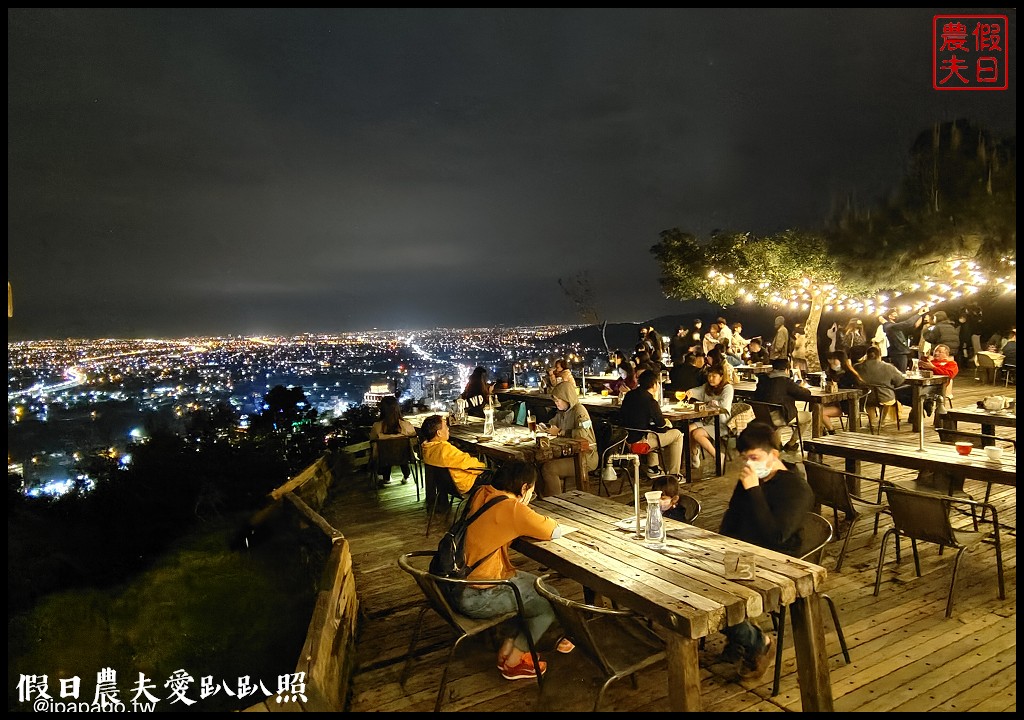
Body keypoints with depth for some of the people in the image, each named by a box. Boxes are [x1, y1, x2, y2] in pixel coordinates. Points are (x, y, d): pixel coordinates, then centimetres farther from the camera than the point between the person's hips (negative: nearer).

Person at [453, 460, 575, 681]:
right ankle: (512, 663, 21)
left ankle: (508, 649, 27)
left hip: (456, 581, 9)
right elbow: (555, 532, -15)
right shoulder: (511, 508, -23)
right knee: (551, 603, 7)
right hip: (475, 598, -9)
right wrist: (525, 510, 1)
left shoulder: (481, 493, 1)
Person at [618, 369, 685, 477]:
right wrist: (668, 424, 15)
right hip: (638, 441, -9)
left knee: (655, 431, 36)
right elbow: (661, 424, -7)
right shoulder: (649, 400, -18)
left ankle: (652, 467, 39)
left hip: (626, 437, 9)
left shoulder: (630, 395, 6)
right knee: (677, 434, 7)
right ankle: (673, 474, 13)